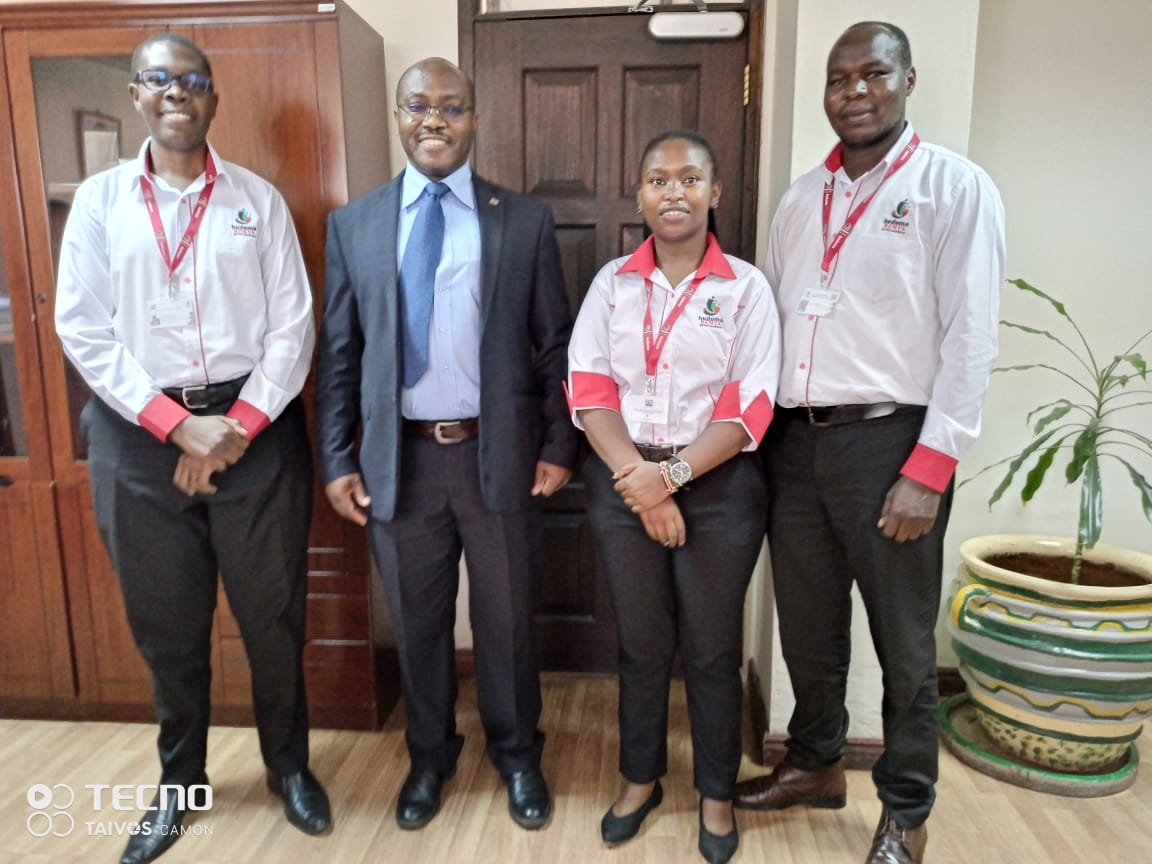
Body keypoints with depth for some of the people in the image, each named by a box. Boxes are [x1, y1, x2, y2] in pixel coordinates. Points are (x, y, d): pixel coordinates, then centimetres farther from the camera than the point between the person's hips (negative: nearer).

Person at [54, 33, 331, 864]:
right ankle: (180, 780, 35)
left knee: (273, 613, 9)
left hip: (256, 428, -1)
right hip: (140, 435, 1)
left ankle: (291, 764, 32)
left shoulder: (259, 199, 4)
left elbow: (292, 325, -1)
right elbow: (84, 331, -1)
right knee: (166, 623, 13)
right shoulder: (99, 200, 5)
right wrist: (180, 425, -11)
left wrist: (236, 428, -11)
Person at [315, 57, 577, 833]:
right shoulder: (353, 224, 5)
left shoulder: (526, 222, 1)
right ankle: (430, 756, 41)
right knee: (417, 623, 16)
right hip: (399, 459, 2)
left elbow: (556, 347, 2)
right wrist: (337, 461, 1)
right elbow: (339, 354, 5)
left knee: (507, 621, 14)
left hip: (500, 456, -1)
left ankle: (518, 756, 38)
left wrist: (559, 449, -4)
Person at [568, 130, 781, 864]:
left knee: (712, 650, 11)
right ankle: (641, 778, 37)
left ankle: (717, 793, 34)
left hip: (717, 486, -2)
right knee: (641, 644, 15)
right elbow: (590, 389, -3)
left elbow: (750, 407, -8)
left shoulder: (745, 286, -1)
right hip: (624, 483, 2)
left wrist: (673, 475, -18)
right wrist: (640, 481, -15)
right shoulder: (612, 283, 5)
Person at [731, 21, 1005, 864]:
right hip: (795, 440, 5)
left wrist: (929, 469, -15)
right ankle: (816, 763, 39)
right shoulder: (800, 198, 14)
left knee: (903, 641, 9)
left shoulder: (957, 188, -2)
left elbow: (970, 338, -9)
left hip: (889, 441, -5)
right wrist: (755, 437, 8)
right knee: (808, 626, 16)